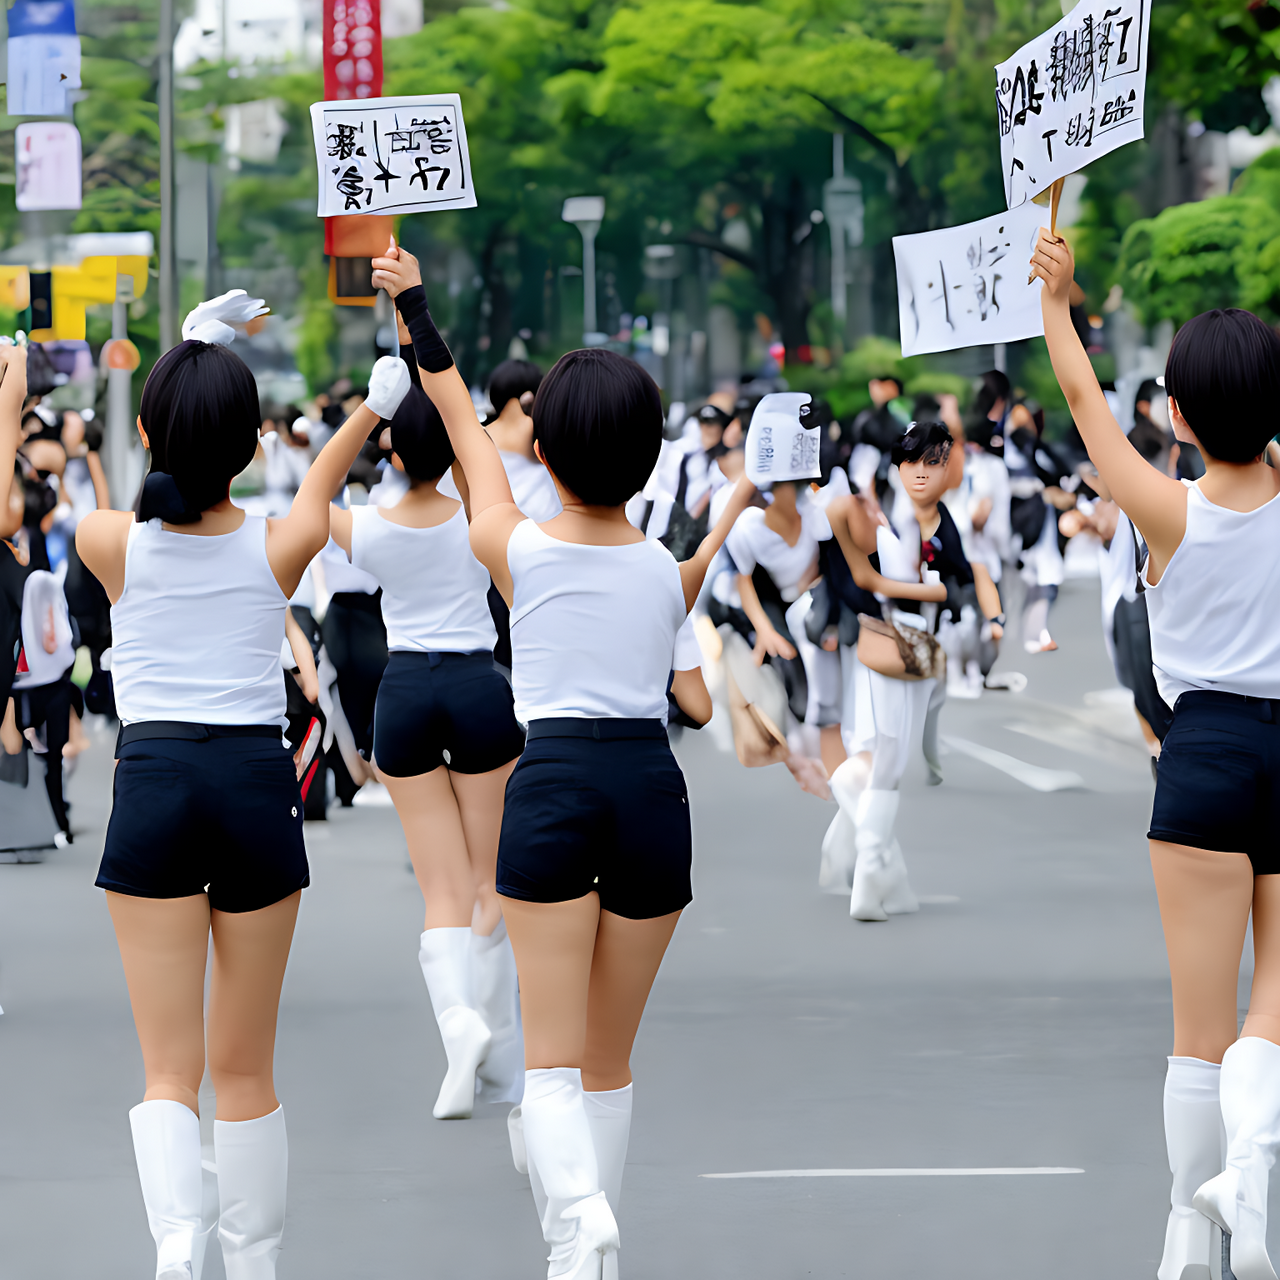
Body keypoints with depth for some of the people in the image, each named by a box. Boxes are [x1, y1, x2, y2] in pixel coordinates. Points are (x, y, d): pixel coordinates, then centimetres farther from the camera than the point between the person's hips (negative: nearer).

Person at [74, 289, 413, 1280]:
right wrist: (376, 405, 33)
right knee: (246, 1068, 13)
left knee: (170, 1067, -2)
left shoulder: (110, 543, -4)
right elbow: (323, 479, 19)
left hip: (153, 781, -1)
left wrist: (191, 350, 27)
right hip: (259, 782, 1)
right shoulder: (278, 548, -3)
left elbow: (166, 457, 18)